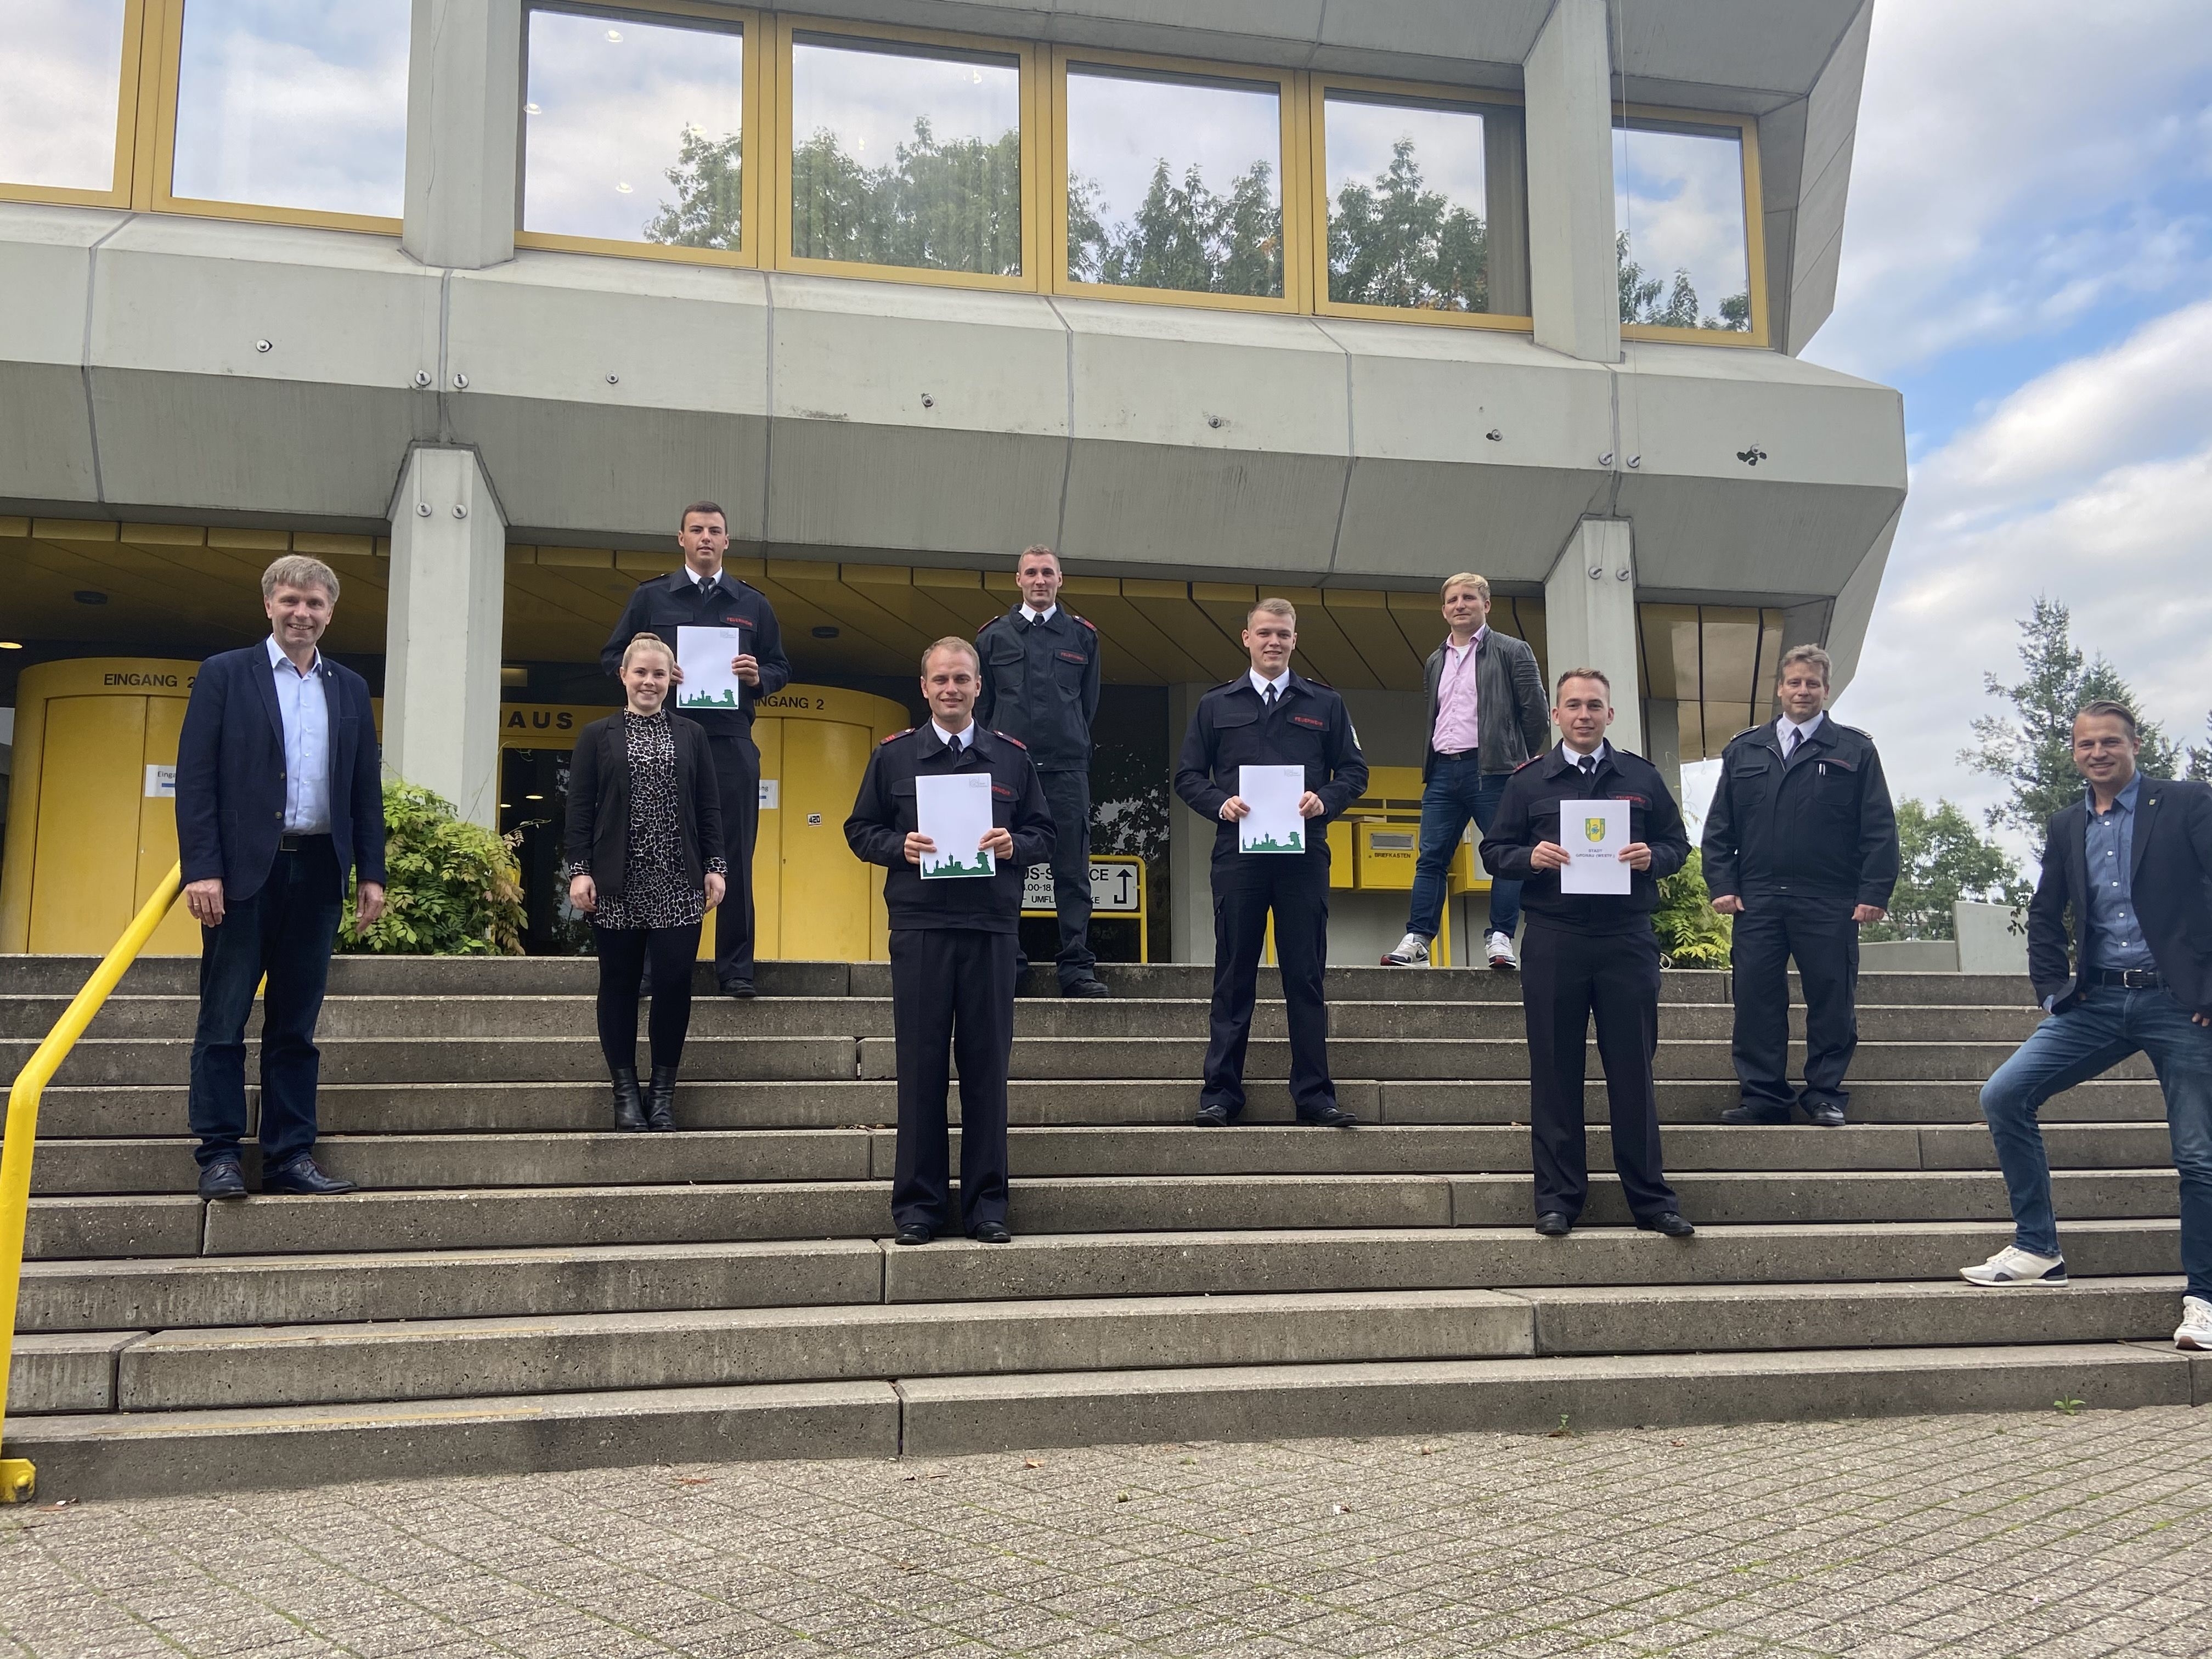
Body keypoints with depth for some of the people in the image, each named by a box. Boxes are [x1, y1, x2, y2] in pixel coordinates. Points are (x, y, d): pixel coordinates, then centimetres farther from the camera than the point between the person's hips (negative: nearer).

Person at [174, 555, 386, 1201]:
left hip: (317, 871, 3)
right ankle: (219, 1156, 7)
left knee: (296, 1024, 7)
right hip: (243, 869, -3)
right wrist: (201, 868, -12)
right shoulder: (224, 674, 2)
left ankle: (290, 1156, 12)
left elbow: (366, 788, 13)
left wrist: (371, 872, 6)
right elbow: (196, 777, -4)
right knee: (224, 1020, 1)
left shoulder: (350, 688, 13)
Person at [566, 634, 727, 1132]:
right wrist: (579, 870, -5)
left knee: (675, 981, -5)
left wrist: (715, 867, 2)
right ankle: (626, 1092, 12)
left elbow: (709, 808, 9)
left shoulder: (691, 736, 11)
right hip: (617, 884, -1)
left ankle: (664, 1091, 8)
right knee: (620, 984, 4)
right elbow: (580, 808, 3)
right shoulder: (597, 736, 7)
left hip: (678, 884, 1)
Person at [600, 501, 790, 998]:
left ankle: (735, 968, 2)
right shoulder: (651, 598, 11)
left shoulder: (753, 605, 14)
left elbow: (781, 668, 16)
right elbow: (612, 657, 11)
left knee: (734, 855, -2)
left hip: (731, 743, 1)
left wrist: (758, 677, -6)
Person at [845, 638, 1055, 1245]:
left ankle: (986, 1203, 10)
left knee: (987, 1065, 2)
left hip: (992, 927, 1)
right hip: (919, 926, -1)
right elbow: (860, 831, 11)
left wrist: (1014, 845, -8)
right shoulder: (893, 755, 10)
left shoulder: (1013, 757, 12)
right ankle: (919, 1202, 8)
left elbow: (1044, 835, 13)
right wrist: (899, 846, -8)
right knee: (920, 1065, 0)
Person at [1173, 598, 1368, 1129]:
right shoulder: (1215, 706, 12)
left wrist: (1325, 799, -9)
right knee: (1233, 975, 3)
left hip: (1304, 853, 0)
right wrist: (1221, 803, -9)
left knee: (1306, 975, 2)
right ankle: (1221, 1091, 7)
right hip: (1238, 852, 0)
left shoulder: (1325, 704, 12)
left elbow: (1354, 770, 11)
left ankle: (1314, 1093, 6)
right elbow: (1188, 776, 10)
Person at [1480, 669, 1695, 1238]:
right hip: (1553, 942, 0)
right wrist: (1530, 858, -12)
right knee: (1555, 1071, 2)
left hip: (1628, 939, 1)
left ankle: (1650, 1196, 10)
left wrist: (1652, 857, -8)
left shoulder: (1642, 777, 12)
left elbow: (1678, 845, 14)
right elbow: (1494, 851, 8)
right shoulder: (1530, 780, 10)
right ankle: (1558, 1198, 8)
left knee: (1633, 1068, 3)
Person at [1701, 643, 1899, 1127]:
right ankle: (1763, 1094, 8)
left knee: (1831, 999, 2)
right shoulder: (1743, 751, 14)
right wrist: (1721, 884, 0)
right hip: (1757, 901, 2)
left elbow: (1879, 829, 3)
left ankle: (1826, 1094, 12)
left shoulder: (1854, 751, 7)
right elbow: (1719, 827, 12)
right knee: (1756, 997, 1)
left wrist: (1873, 893, -6)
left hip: (1830, 903, -2)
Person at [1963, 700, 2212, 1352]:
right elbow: (2045, 915, 22)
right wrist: (2051, 990, 11)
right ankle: (2037, 1250, 2)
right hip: (2096, 1002, 5)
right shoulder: (2067, 825, 13)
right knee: (2004, 1096, -8)